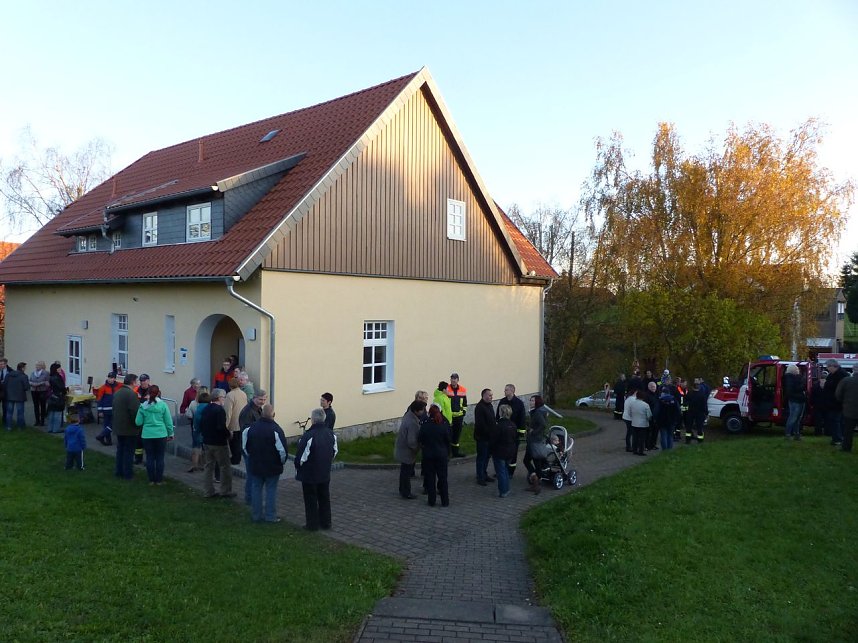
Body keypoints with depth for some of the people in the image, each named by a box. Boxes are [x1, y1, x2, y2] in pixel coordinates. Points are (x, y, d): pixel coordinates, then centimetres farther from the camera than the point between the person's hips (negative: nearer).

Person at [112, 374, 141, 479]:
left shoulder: (116, 393, 9)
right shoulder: (131, 394, -20)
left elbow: (114, 410, 16)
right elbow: (135, 412, -24)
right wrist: (137, 424, -12)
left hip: (118, 428, 8)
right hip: (130, 428, -8)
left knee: (120, 450, 17)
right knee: (129, 451, 0)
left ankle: (118, 471, 24)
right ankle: (127, 474, 5)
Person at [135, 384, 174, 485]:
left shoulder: (143, 406, -4)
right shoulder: (163, 405, -7)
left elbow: (138, 422, -1)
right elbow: (168, 421, -2)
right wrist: (170, 434, 9)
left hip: (147, 435, 1)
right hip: (161, 435, -1)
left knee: (150, 458, 10)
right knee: (160, 458, 7)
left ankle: (151, 480, 15)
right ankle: (159, 480, 12)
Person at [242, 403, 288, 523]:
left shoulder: (251, 427, -4)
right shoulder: (276, 429, -19)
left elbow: (245, 446, 6)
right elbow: (282, 449, -18)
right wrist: (282, 461, 0)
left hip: (255, 465, 4)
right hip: (272, 467, -4)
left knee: (256, 489, 13)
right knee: (271, 490, 6)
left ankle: (256, 515, 19)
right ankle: (270, 516, 9)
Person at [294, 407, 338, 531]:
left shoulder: (308, 435, -23)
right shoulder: (331, 434, -1)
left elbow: (302, 456, -18)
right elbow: (334, 452, 10)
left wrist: (297, 469, 0)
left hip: (309, 475, -6)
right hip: (325, 474, 6)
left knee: (311, 500, 7)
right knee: (324, 498, 17)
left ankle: (312, 524, 14)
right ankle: (326, 523, 25)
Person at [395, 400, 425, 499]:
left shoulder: (408, 415, -1)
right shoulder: (413, 423, -30)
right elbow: (411, 442, -29)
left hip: (402, 449, 9)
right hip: (406, 452, -9)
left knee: (405, 471, 23)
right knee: (406, 473, 6)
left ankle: (403, 491, 37)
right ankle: (406, 494, 19)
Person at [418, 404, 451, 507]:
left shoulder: (425, 425, -13)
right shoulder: (444, 424, -9)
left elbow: (419, 440, -5)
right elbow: (448, 440, -2)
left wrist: (423, 447, 15)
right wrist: (448, 454, 10)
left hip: (428, 455, -1)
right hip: (442, 455, 1)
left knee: (430, 478, 10)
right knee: (443, 477, 10)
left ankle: (431, 500, 15)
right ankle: (445, 501, 15)